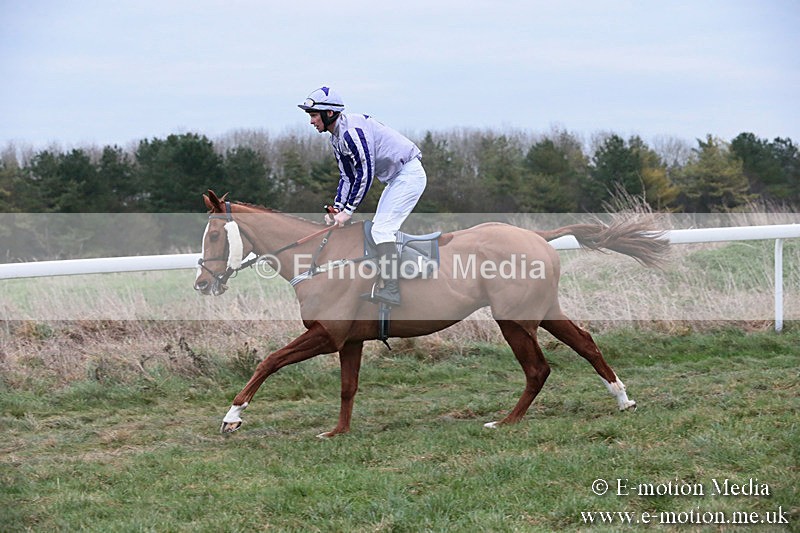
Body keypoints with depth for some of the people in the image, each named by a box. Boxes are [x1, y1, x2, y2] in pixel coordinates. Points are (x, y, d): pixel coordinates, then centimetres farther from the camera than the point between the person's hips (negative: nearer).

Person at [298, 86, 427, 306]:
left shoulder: (352, 130, -22)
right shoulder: (337, 137, 11)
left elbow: (365, 173, -24)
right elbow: (347, 176, 13)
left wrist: (348, 210, -19)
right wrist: (337, 207, 0)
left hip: (409, 175, -11)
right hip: (398, 178, 11)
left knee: (382, 230, -15)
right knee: (380, 229, 11)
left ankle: (392, 291, -19)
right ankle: (389, 286, 13)